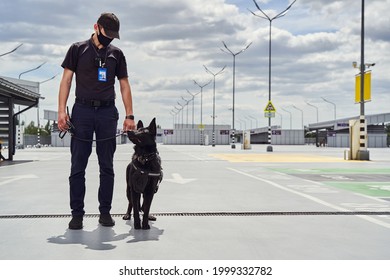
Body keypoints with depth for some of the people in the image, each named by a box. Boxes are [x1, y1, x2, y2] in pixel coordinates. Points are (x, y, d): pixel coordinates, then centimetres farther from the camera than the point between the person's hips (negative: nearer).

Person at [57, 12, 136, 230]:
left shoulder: (116, 53, 12)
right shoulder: (78, 49, 7)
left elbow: (125, 85, 12)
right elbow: (67, 80, 3)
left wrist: (129, 116, 3)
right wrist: (62, 110, -8)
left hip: (107, 112, 2)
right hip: (82, 110, -2)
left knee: (107, 166, 4)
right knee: (78, 166, -2)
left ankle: (105, 212, 12)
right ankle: (77, 213, 4)